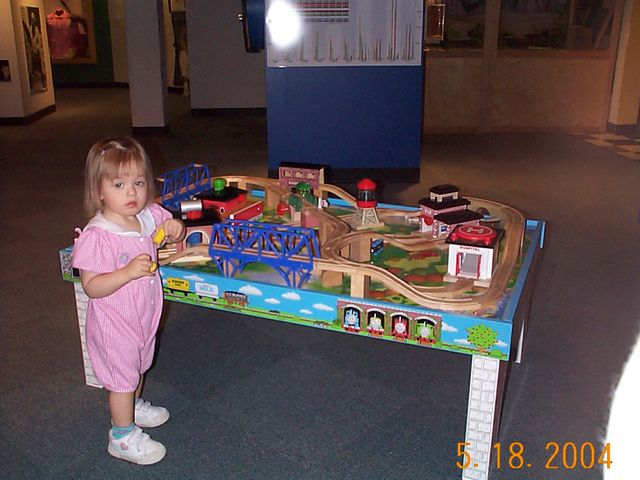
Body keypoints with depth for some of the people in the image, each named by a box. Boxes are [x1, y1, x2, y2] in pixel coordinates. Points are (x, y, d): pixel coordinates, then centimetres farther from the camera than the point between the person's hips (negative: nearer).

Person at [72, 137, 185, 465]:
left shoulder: (148, 216, -9)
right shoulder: (96, 236, -29)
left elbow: (167, 225, 10)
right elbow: (91, 287, -27)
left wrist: (175, 228, -14)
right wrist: (128, 272, -40)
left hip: (144, 316, 7)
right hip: (115, 326, -7)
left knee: (139, 366, 29)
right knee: (123, 377, 10)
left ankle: (133, 407, 55)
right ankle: (123, 437, 31)